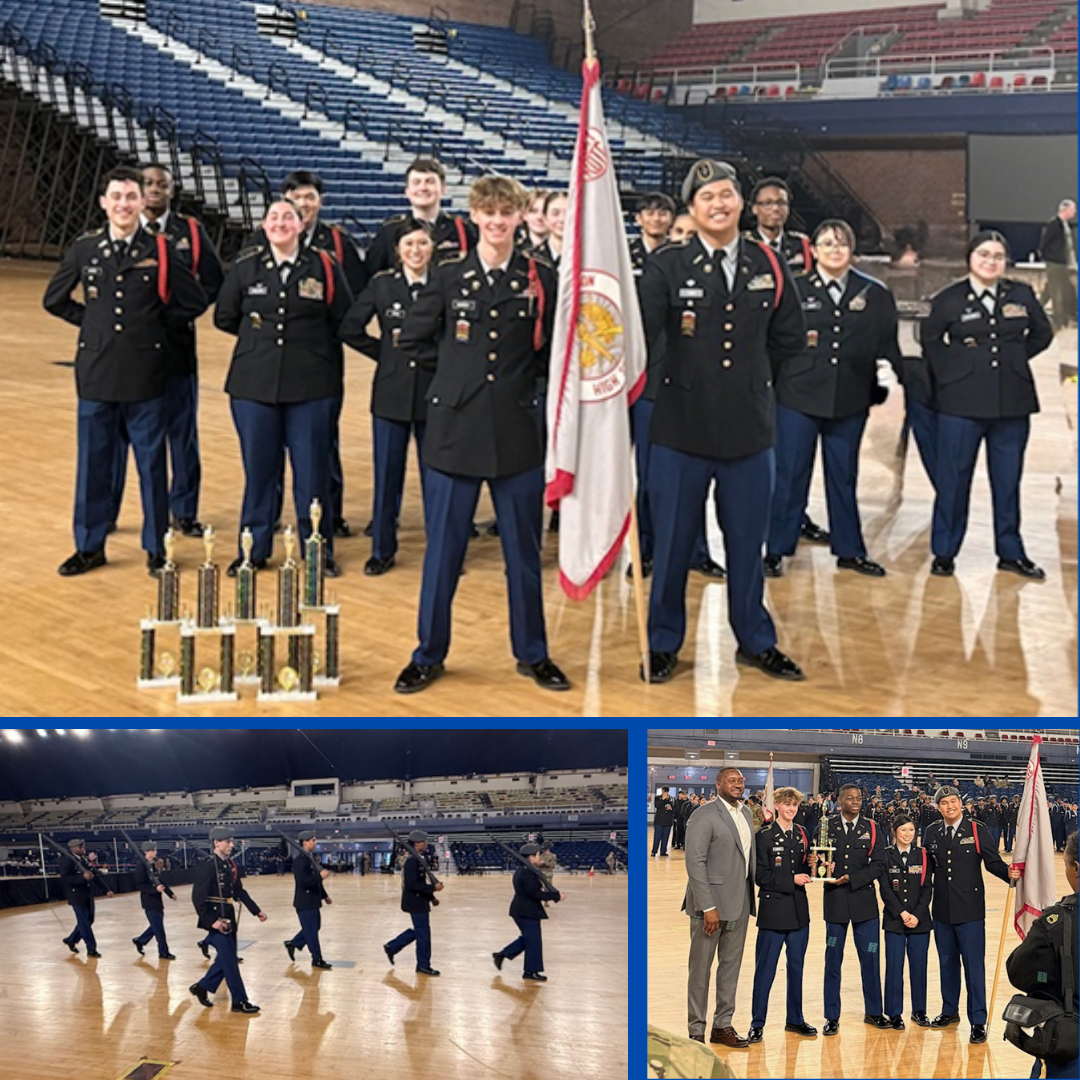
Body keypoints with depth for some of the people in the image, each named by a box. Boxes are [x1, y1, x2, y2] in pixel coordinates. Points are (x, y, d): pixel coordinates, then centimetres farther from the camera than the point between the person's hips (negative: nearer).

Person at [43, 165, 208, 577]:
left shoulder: (160, 251, -1)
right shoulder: (84, 249, 3)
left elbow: (194, 302, 5)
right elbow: (54, 300, 15)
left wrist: (158, 327, 2)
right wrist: (93, 323, 8)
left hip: (146, 376, -2)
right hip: (97, 372, 2)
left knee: (152, 462, 5)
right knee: (93, 462, 8)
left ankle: (156, 548, 16)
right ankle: (89, 546, 19)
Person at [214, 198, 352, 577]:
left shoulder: (324, 267, 0)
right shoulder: (245, 267, 5)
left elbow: (343, 320, 6)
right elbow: (224, 317, 15)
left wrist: (310, 342, 6)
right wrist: (259, 335, 12)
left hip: (311, 386, -1)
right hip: (255, 384, 2)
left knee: (312, 470, 3)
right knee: (258, 468, 6)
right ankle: (254, 550, 18)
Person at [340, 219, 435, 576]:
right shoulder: (382, 285, 2)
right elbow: (350, 329, 6)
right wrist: (385, 352, 3)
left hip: (433, 393, -1)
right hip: (392, 392, 1)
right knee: (387, 473, 6)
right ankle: (382, 549, 17)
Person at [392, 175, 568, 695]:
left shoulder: (541, 280, 2)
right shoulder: (449, 276, 2)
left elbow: (552, 349, 12)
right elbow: (413, 340, 10)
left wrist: (521, 373, 2)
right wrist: (459, 364, 7)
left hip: (518, 433, 0)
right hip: (454, 431, 0)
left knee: (524, 550, 8)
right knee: (443, 548, 6)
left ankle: (532, 653, 22)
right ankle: (429, 654, 18)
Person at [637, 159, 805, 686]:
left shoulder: (768, 267, 6)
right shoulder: (666, 266, -6)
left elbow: (788, 337, 18)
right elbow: (641, 333, -19)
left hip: (749, 428, 3)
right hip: (681, 429, -3)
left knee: (747, 543, 13)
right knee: (671, 544, 6)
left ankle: (756, 641, 29)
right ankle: (663, 644, 22)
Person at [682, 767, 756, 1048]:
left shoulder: (746, 814, 12)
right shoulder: (704, 816, -11)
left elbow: (750, 854, 15)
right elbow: (695, 863, -16)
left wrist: (757, 891, 5)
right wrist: (708, 907, -19)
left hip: (739, 903, 7)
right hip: (710, 903, -7)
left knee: (731, 964, 13)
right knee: (701, 968, 2)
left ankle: (723, 1025, 24)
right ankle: (696, 1032, 10)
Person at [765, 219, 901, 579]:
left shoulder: (875, 294, 7)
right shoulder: (794, 290, 2)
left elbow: (887, 344, 10)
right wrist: (771, 384, -7)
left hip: (851, 402, 2)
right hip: (798, 397, -2)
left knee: (844, 476, 12)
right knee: (790, 475, 2)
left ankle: (849, 550, 23)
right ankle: (776, 551, 11)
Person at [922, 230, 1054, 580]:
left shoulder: (1022, 295, 5)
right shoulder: (950, 299, -1)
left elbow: (1042, 334, 17)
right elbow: (931, 340, 10)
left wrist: (1015, 357, 9)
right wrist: (951, 368, 2)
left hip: (1012, 403, 2)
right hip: (962, 403, -2)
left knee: (1008, 480, 9)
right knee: (953, 479, 2)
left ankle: (1010, 552, 20)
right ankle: (944, 553, 12)